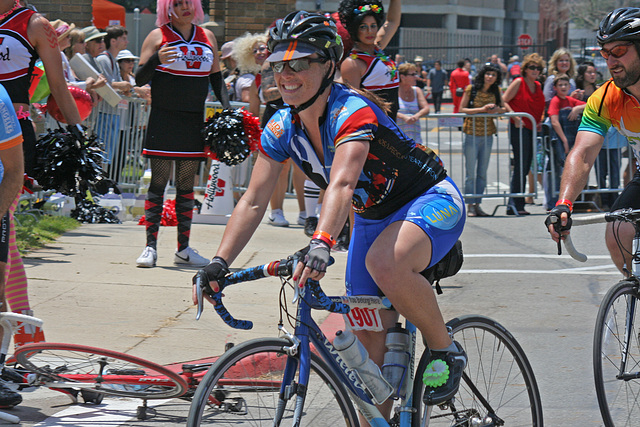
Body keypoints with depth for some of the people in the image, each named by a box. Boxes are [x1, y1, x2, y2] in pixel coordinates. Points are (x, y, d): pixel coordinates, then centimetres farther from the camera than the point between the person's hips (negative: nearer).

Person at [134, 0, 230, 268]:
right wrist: (156, 60, -22)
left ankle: (183, 249, 12)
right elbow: (140, 79, -3)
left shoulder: (207, 37, 12)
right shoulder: (158, 36, -1)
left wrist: (226, 106, 4)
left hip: (194, 122, 4)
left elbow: (216, 77, 18)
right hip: (163, 121, -4)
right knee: (158, 183, -4)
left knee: (187, 185, 7)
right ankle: (150, 247, -1)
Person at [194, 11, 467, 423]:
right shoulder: (282, 128, -7)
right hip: (373, 218, 7)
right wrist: (219, 263, -22)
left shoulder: (351, 111, -28)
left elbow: (341, 185, -44)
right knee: (370, 343, 0)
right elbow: (254, 201, -9)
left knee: (386, 264, -39)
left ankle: (445, 349, -16)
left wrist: (321, 243, -60)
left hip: (431, 202, -7)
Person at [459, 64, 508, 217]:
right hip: (472, 134, -4)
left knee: (482, 172, 7)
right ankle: (470, 205, 3)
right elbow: (462, 109, -7)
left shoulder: (496, 91, 7)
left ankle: (477, 204, 13)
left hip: (487, 135, 4)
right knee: (470, 172, -3)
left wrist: (497, 109, -11)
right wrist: (482, 109, -17)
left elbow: (504, 108, 11)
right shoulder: (471, 89, -5)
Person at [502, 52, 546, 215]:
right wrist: (515, 117, -17)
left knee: (525, 168, 7)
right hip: (519, 128, -7)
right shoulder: (519, 83, -5)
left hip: (532, 129, 7)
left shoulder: (538, 86, 15)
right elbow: (504, 101, -7)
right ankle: (516, 205, -9)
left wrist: (539, 121, 12)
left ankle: (515, 204, 12)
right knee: (520, 167, -11)